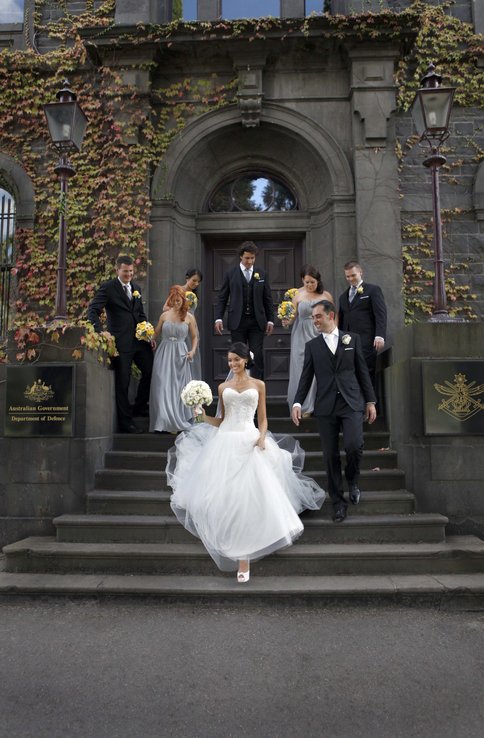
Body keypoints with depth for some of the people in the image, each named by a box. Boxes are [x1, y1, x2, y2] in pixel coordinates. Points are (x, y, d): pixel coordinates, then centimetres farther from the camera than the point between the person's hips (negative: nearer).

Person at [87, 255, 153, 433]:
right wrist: (100, 332, -23)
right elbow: (93, 310, -10)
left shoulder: (136, 288, 15)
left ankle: (139, 406, 29)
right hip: (120, 341, -6)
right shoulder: (108, 287, -5)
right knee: (122, 382, 1)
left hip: (139, 339, 6)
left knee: (151, 370, 7)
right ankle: (125, 422, 13)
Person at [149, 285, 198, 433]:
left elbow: (194, 337, 10)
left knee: (179, 388, 1)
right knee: (163, 387, -5)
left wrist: (193, 350, -5)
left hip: (180, 356, -1)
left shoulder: (189, 317, 3)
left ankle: (179, 422, 9)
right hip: (164, 354, 1)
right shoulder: (164, 315, 6)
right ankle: (164, 422, 0)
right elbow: (156, 334, 13)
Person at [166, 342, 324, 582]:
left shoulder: (258, 385, 10)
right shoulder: (223, 387, 14)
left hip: (249, 443, -2)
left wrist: (262, 437, -10)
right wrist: (204, 415, -1)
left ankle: (243, 558, 4)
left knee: (247, 498, -6)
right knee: (222, 495, -4)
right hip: (225, 443, 2)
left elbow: (262, 419, 9)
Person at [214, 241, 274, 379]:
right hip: (237, 321, -1)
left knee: (257, 356, -3)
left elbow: (268, 299, 11)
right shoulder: (230, 274, 5)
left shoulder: (262, 275, 9)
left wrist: (270, 320, 5)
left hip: (257, 321, 1)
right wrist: (218, 318, -6)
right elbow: (222, 298, 4)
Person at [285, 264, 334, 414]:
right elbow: (293, 316, 1)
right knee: (302, 370, 0)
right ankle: (304, 407, 9)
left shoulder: (326, 295, 5)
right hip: (302, 337, 0)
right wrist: (286, 322, -20)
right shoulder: (297, 295, 2)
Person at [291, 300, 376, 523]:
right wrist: (297, 403, -5)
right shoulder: (312, 345, 10)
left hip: (351, 403, -1)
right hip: (326, 406, 1)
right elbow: (306, 377, 7)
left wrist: (370, 401, 5)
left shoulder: (352, 339, 9)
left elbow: (362, 371, 9)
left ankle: (352, 480, 14)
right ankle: (338, 502, 16)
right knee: (331, 456, 2)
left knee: (354, 445, -18)